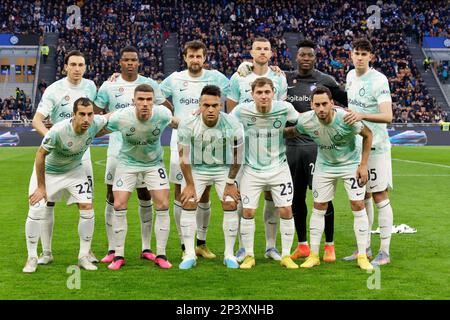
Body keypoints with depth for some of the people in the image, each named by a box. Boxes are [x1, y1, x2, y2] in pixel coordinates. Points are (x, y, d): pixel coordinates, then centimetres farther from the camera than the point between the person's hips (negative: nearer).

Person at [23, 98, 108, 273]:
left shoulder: (96, 123, -24)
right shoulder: (58, 131, -35)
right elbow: (40, 155, -22)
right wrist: (41, 186, -17)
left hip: (74, 170, 4)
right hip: (48, 171, -3)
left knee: (87, 209, -7)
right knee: (36, 211, -12)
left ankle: (84, 257, 8)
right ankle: (32, 258, 5)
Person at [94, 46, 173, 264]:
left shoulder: (149, 84, 4)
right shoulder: (109, 86, 2)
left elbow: (167, 109, 11)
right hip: (117, 149, -1)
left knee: (145, 198, 6)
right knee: (113, 198, 0)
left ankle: (146, 248, 16)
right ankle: (112, 250, 8)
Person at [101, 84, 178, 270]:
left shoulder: (162, 114, -22)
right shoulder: (120, 118, -26)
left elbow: (174, 122, 4)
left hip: (154, 164, 1)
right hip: (127, 163, -1)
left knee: (163, 205, -7)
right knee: (119, 206, -9)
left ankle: (161, 255, 6)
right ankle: (118, 256, 6)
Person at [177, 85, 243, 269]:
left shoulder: (233, 125, -24)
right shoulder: (187, 125, -24)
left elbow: (237, 157, -10)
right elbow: (184, 157, -12)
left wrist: (230, 183, -5)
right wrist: (189, 184, -8)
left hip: (224, 169, 0)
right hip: (196, 169, 0)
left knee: (230, 205, -9)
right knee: (188, 204, -9)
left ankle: (229, 255, 4)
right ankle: (189, 255, 0)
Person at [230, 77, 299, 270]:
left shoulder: (284, 108, -13)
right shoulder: (242, 111, -15)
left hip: (279, 168, 1)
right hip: (252, 169, 0)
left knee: (286, 210, -2)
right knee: (248, 212, -4)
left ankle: (286, 256, 12)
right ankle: (248, 256, 13)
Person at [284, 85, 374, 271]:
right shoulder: (306, 120, -21)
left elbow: (368, 135, -14)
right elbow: (293, 131, 4)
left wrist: (363, 165, -14)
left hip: (351, 164, -3)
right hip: (324, 165, 3)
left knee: (358, 206, -8)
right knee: (318, 207, 2)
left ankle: (362, 256, 0)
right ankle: (314, 255, 12)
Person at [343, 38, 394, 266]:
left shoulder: (378, 80, -14)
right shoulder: (350, 76, 9)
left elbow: (387, 116, -26)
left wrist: (362, 115, -38)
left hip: (375, 146, -7)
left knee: (379, 196, -6)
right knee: (362, 197, 12)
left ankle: (384, 252, 0)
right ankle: (365, 248, 20)